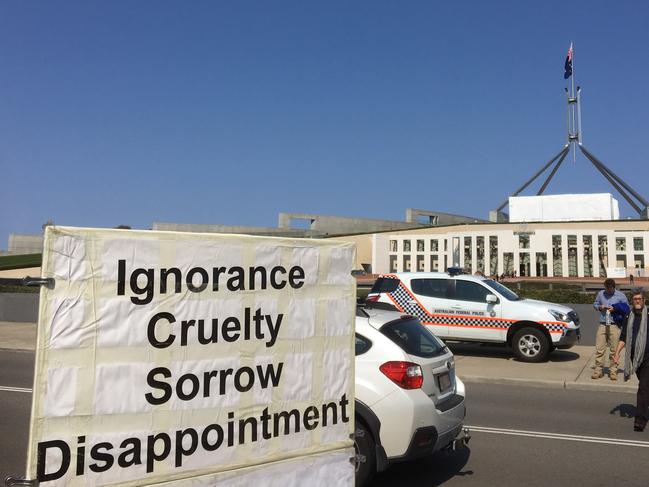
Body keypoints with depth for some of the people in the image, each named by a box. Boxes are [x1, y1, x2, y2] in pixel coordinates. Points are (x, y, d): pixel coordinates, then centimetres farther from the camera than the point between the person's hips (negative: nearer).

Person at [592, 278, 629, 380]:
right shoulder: (601, 293, 8)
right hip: (602, 325, 2)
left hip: (615, 326, -2)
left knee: (614, 350, 1)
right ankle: (598, 370, 7)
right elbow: (595, 304, 19)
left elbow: (627, 309, 5)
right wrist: (599, 307, -3)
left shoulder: (621, 296, 1)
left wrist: (615, 309, -10)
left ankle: (613, 371, 12)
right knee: (599, 349, -1)